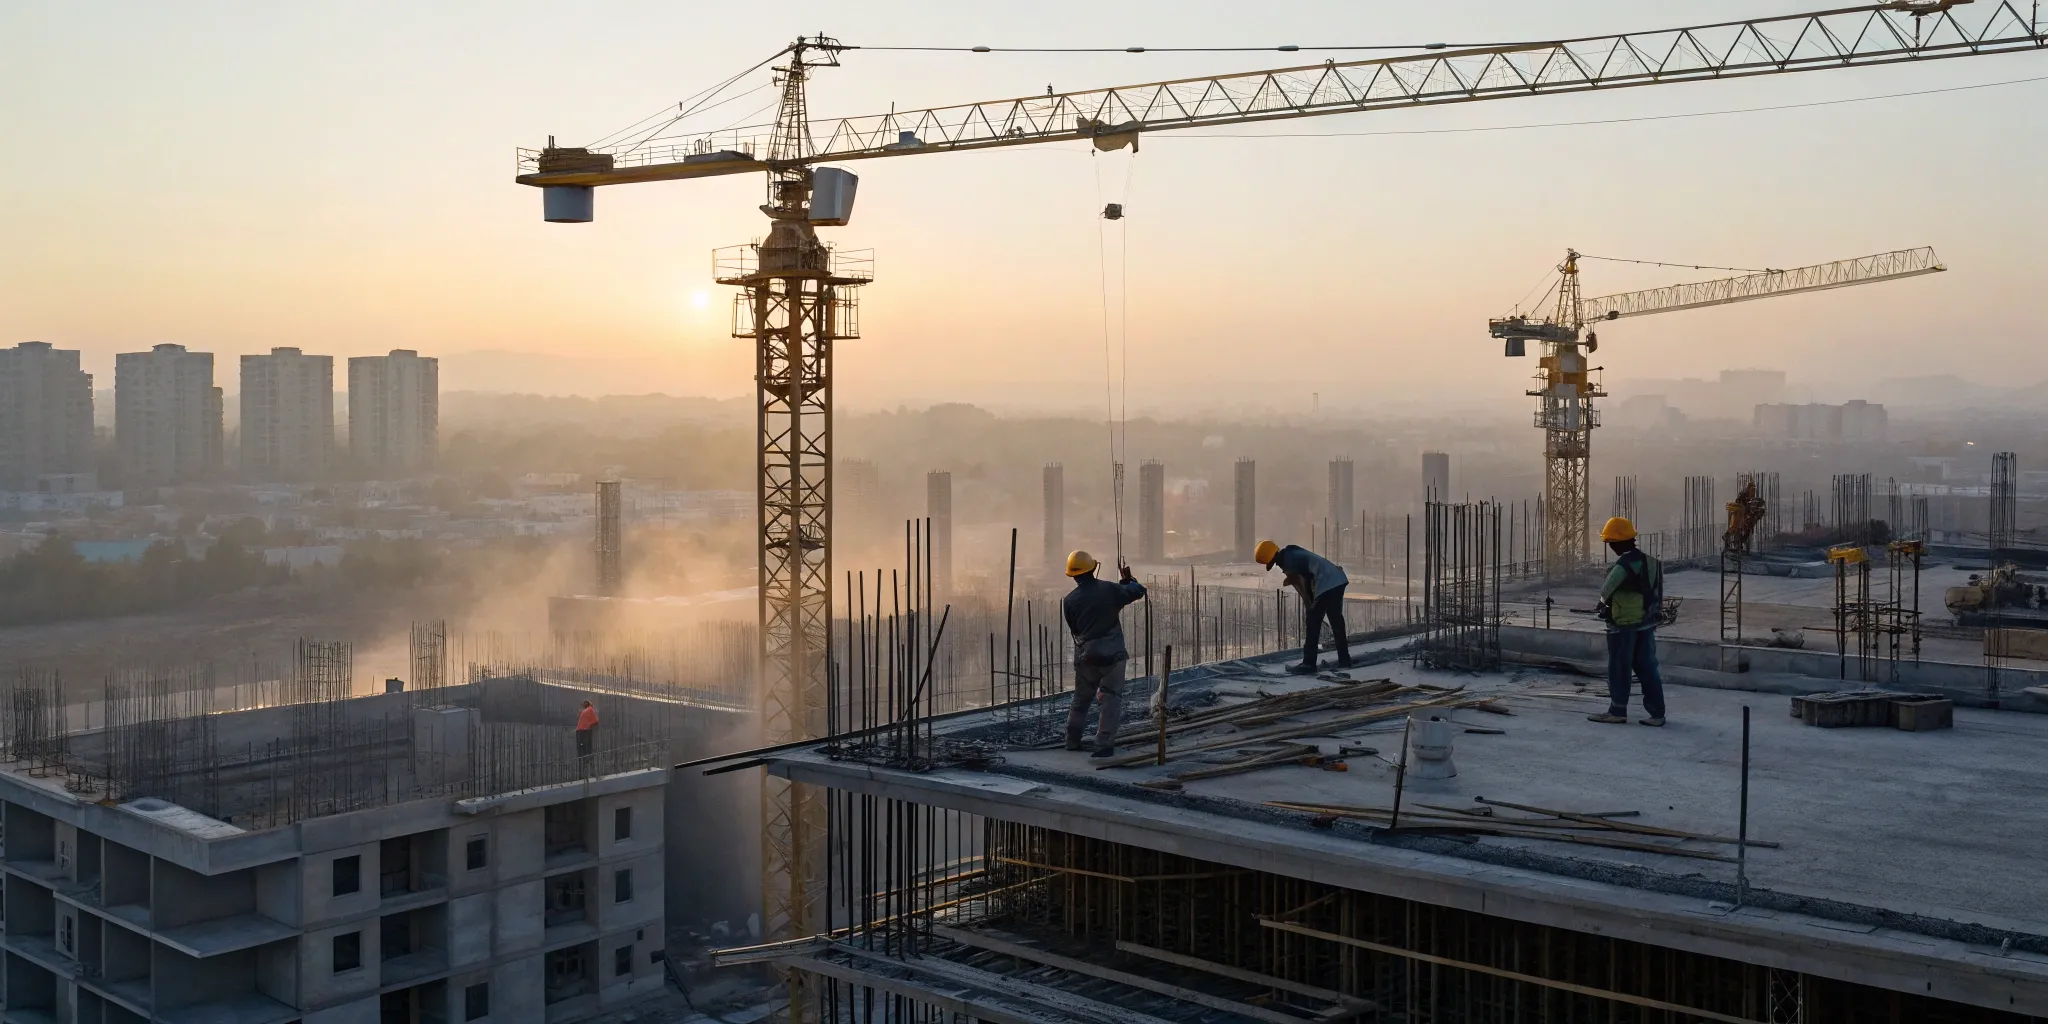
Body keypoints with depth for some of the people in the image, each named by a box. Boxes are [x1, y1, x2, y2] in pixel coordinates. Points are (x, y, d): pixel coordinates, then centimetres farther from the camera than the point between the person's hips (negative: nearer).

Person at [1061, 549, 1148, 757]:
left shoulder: (1070, 600, -4)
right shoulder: (1109, 589, -8)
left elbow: (1073, 628, 8)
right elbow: (1138, 591, 4)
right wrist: (1127, 578, 23)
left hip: (1086, 656, 2)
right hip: (1112, 654, -2)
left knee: (1081, 699, 18)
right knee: (1111, 698, 3)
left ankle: (1072, 741, 26)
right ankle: (1104, 744, -5)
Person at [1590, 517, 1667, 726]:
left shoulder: (1625, 563, -19)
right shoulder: (1648, 559, 8)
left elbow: (1605, 589, -15)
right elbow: (1650, 589, 13)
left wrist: (1604, 601, 9)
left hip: (1624, 623, -8)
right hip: (1647, 622, 8)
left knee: (1619, 668, 3)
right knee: (1646, 667, 10)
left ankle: (1617, 711, 10)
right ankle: (1656, 712, 10)